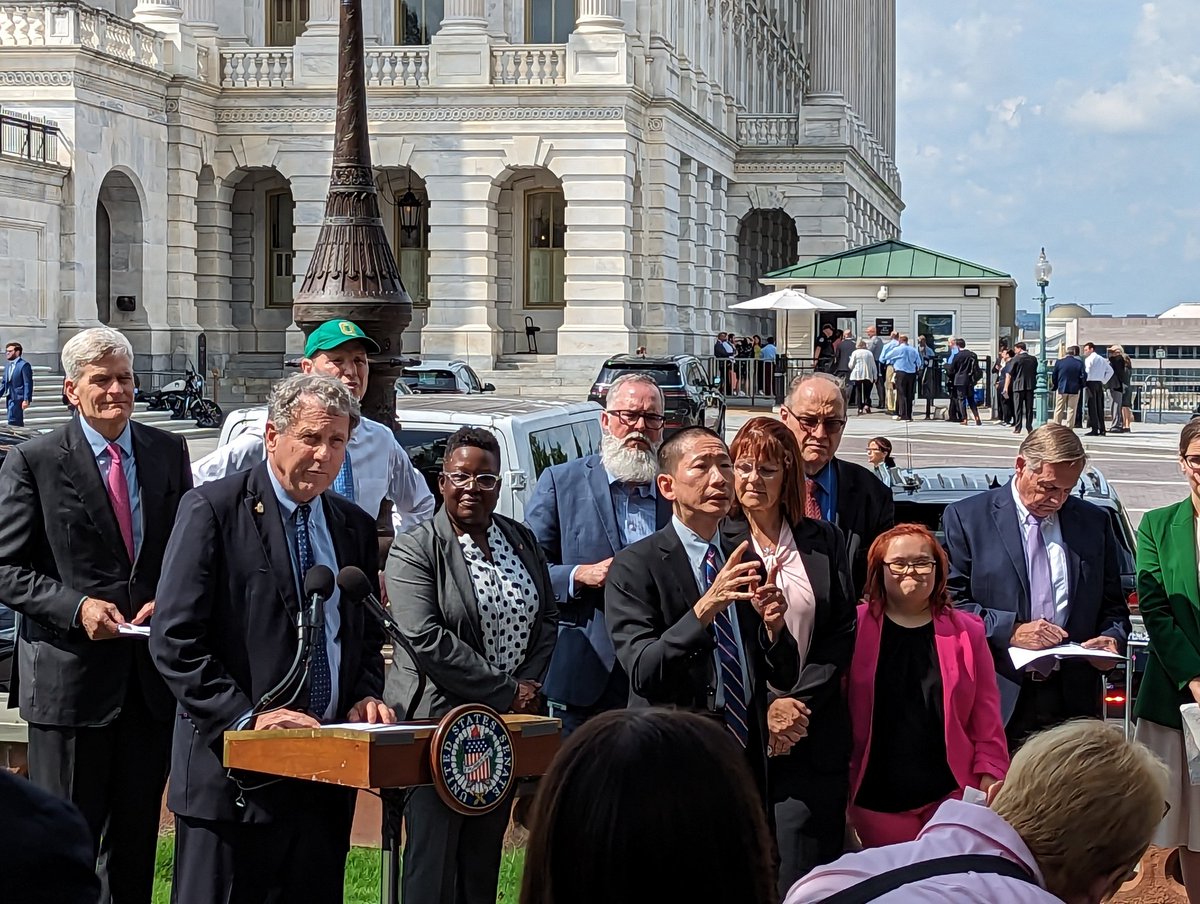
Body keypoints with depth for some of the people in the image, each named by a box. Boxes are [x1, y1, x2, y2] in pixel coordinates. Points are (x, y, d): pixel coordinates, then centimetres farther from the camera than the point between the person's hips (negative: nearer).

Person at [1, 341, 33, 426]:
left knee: (12, 422, -14)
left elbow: (28, 384, -13)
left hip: (18, 398, -8)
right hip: (9, 398, 8)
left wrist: (26, 400, -18)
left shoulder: (24, 365, -10)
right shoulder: (8, 365, 15)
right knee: (17, 422, 12)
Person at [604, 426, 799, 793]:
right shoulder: (634, 566, -9)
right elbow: (642, 673, -20)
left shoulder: (744, 565, 9)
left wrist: (773, 627, -12)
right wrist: (704, 608, -30)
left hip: (748, 760, 5)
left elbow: (785, 678, 8)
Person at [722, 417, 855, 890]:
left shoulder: (824, 541, 10)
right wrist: (762, 709, -10)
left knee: (801, 878, -1)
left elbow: (842, 633, 6)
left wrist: (799, 703, -7)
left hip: (811, 736, 2)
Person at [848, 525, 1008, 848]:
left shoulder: (966, 631, 6)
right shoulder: (855, 628, 1)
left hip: (952, 795, 1)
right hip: (878, 798, -1)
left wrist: (990, 780, 1)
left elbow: (986, 717, 6)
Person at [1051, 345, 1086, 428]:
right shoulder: (1079, 363, -6)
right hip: (1074, 390, 0)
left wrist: (1055, 385, 15)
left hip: (1061, 388, 0)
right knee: (1071, 410, 5)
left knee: (1059, 410, 9)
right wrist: (1081, 386, 7)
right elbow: (1083, 376, -8)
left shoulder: (1059, 362, -3)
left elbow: (1054, 376, 0)